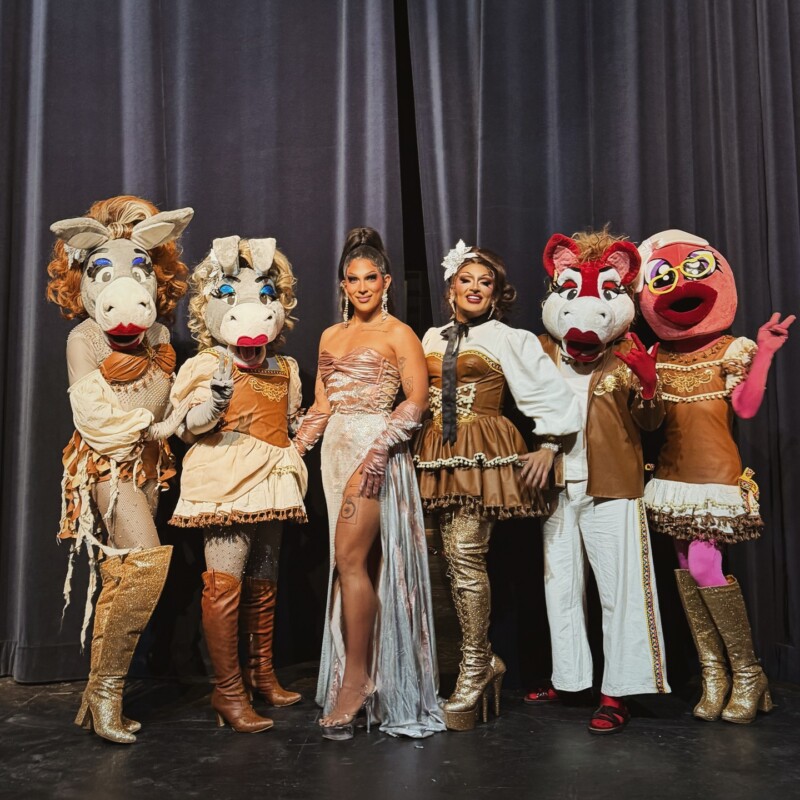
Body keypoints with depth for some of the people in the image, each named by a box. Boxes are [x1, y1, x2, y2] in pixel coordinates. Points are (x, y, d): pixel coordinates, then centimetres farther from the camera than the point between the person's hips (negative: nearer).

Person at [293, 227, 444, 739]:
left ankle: (356, 678, -2)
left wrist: (378, 450, -18)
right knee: (348, 562, 7)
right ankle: (361, 676, 16)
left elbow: (417, 399, -9)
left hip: (375, 449, -6)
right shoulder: (331, 337, 18)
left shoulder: (397, 334, -1)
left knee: (350, 558, -13)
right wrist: (296, 447, 8)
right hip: (337, 449, 6)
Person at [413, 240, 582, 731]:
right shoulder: (432, 339, 16)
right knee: (454, 557, 4)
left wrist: (548, 446, -4)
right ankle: (487, 661, 19)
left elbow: (552, 393, 0)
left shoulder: (508, 339, 2)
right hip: (440, 454, 5)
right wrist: (414, 444, 13)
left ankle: (474, 669, 1)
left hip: (485, 451, -5)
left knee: (466, 556, -11)